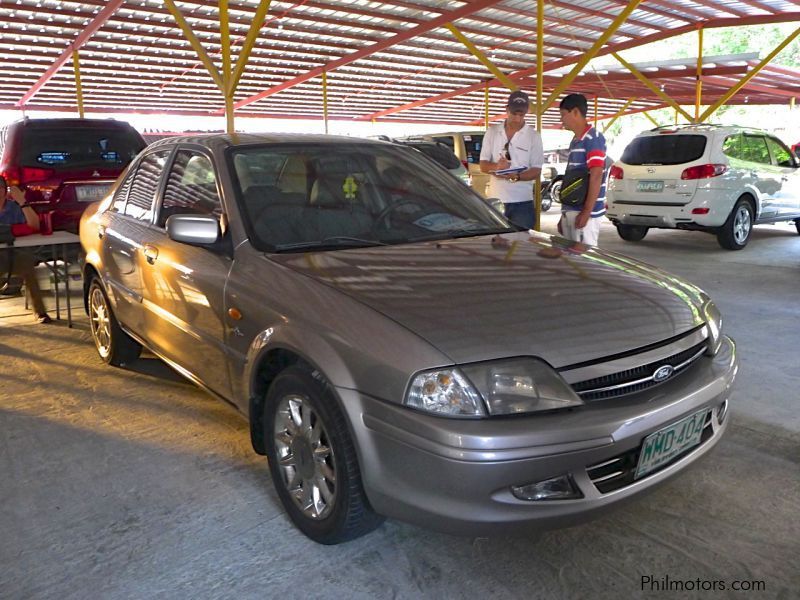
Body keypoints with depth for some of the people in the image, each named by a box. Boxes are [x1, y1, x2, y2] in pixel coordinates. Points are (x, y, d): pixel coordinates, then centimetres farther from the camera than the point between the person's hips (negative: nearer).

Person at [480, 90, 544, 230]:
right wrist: (496, 167, -18)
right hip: (495, 200, 2)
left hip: (522, 202, -2)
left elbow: (536, 171, -2)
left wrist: (516, 176, -22)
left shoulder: (533, 136, 3)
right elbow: (483, 165, 5)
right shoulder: (492, 132, 8)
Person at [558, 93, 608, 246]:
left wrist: (586, 212, -23)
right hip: (570, 211, 9)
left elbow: (596, 177, -18)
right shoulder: (574, 142, 18)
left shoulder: (593, 138, -10)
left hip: (584, 212, -9)